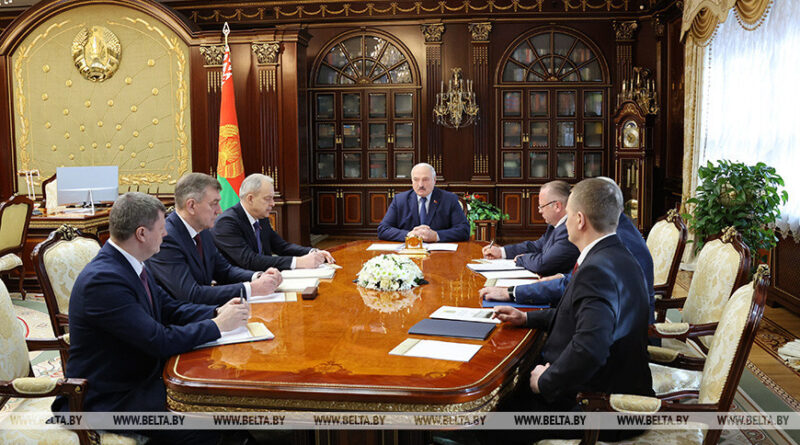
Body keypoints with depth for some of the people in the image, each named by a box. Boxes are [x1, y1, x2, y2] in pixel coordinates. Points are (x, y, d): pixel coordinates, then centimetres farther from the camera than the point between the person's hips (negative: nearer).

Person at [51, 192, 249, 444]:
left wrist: (217, 312, -4)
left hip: (140, 379, 9)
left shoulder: (132, 265, 2)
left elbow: (170, 308, 12)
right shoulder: (102, 279, -26)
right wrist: (217, 325, -16)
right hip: (108, 400, -9)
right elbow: (159, 341, -28)